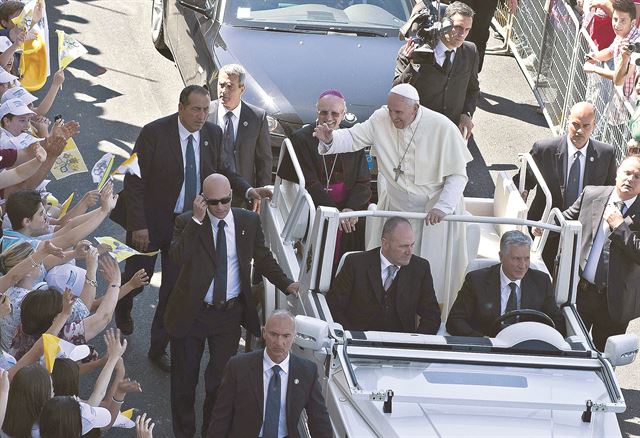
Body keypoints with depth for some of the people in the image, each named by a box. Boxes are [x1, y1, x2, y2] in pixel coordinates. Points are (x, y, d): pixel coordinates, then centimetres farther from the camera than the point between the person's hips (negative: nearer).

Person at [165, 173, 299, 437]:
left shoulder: (248, 222, -2)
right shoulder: (187, 222, -10)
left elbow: (262, 258, 11)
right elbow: (177, 256, -27)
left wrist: (286, 284, 1)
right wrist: (197, 220, -30)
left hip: (229, 315, 1)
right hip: (191, 313, -1)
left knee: (221, 377, 5)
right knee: (184, 378, 12)